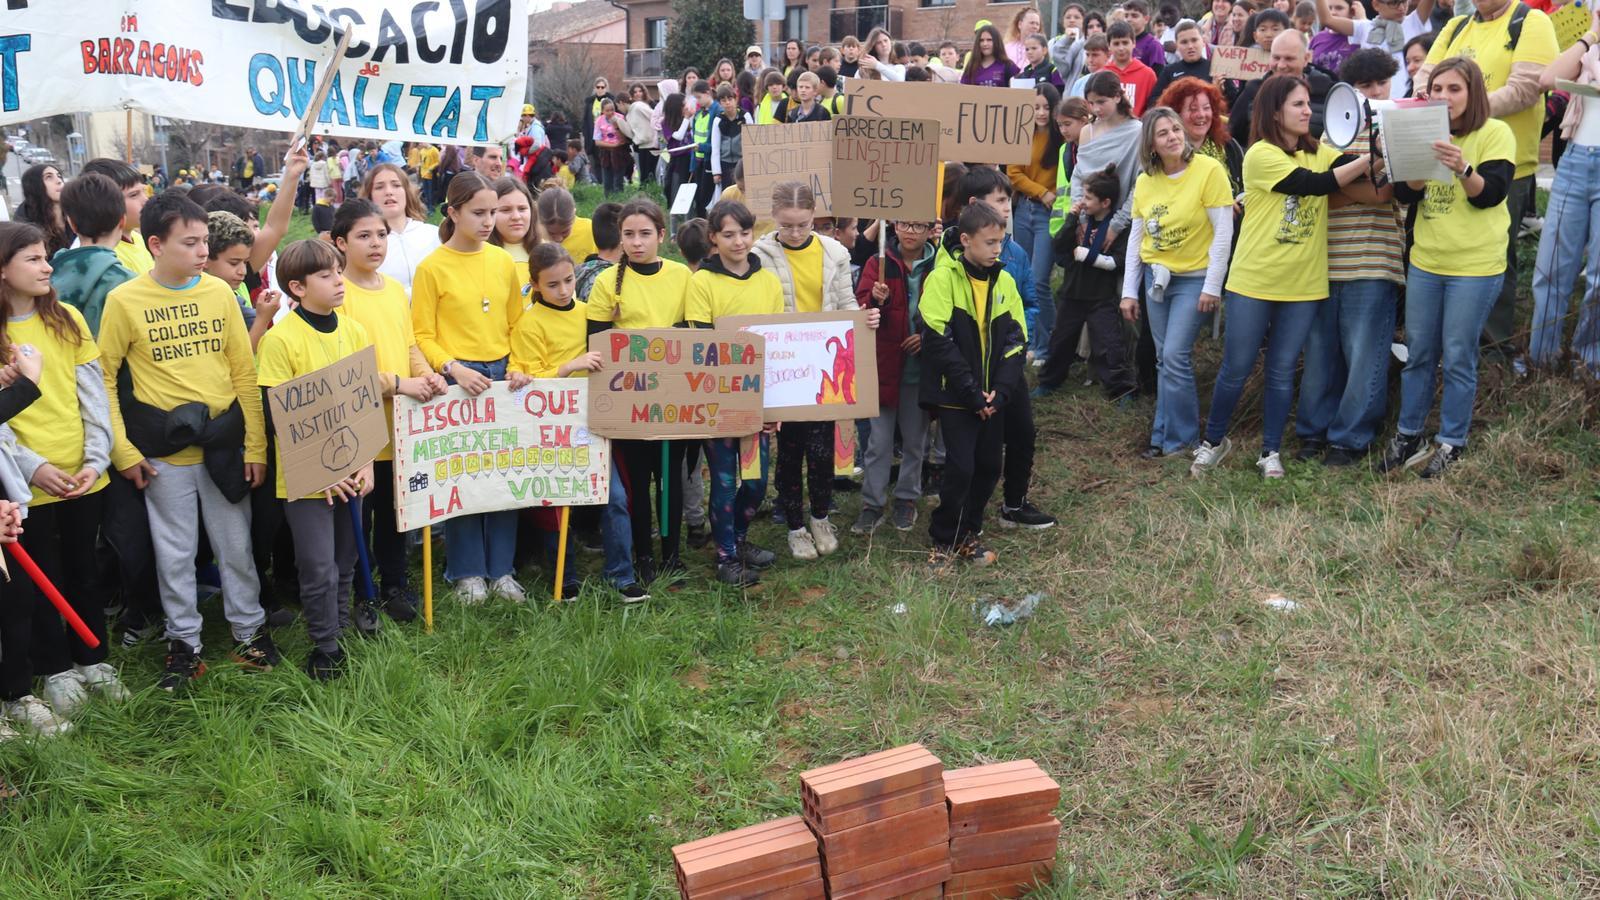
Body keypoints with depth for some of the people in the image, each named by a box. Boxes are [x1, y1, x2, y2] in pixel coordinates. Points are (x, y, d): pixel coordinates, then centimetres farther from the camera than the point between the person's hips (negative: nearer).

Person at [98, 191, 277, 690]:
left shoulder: (219, 292, 0)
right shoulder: (124, 301, -6)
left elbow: (245, 373, 3)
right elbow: (104, 378, -1)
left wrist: (255, 445, 1)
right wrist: (122, 450, -5)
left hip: (224, 442, 2)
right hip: (165, 449, -2)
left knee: (237, 547, 11)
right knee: (175, 554, 9)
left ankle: (249, 631, 26)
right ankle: (184, 642, 24)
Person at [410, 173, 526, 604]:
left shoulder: (503, 262, 7)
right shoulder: (433, 267, -4)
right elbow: (423, 336, -4)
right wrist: (454, 369, -18)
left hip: (501, 377, 4)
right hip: (457, 381, -4)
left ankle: (501, 569, 17)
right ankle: (467, 572, 14)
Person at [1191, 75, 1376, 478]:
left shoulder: (1319, 152, 7)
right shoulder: (1261, 154, -10)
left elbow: (1358, 170, -7)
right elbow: (1316, 184, -18)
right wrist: (1369, 159, -21)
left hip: (1303, 285, 4)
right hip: (1253, 282, -4)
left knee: (1282, 372, 9)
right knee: (1236, 369, 5)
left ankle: (1270, 451, 20)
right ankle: (1214, 440, 25)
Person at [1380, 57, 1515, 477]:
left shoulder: (1495, 133, -5)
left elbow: (1492, 193, -15)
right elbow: (1404, 193, 0)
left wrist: (1462, 168, -33)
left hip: (1475, 267, -4)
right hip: (1425, 262, 5)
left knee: (1458, 358, 1)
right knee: (1418, 354, 11)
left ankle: (1451, 443, 12)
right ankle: (1407, 435, 22)